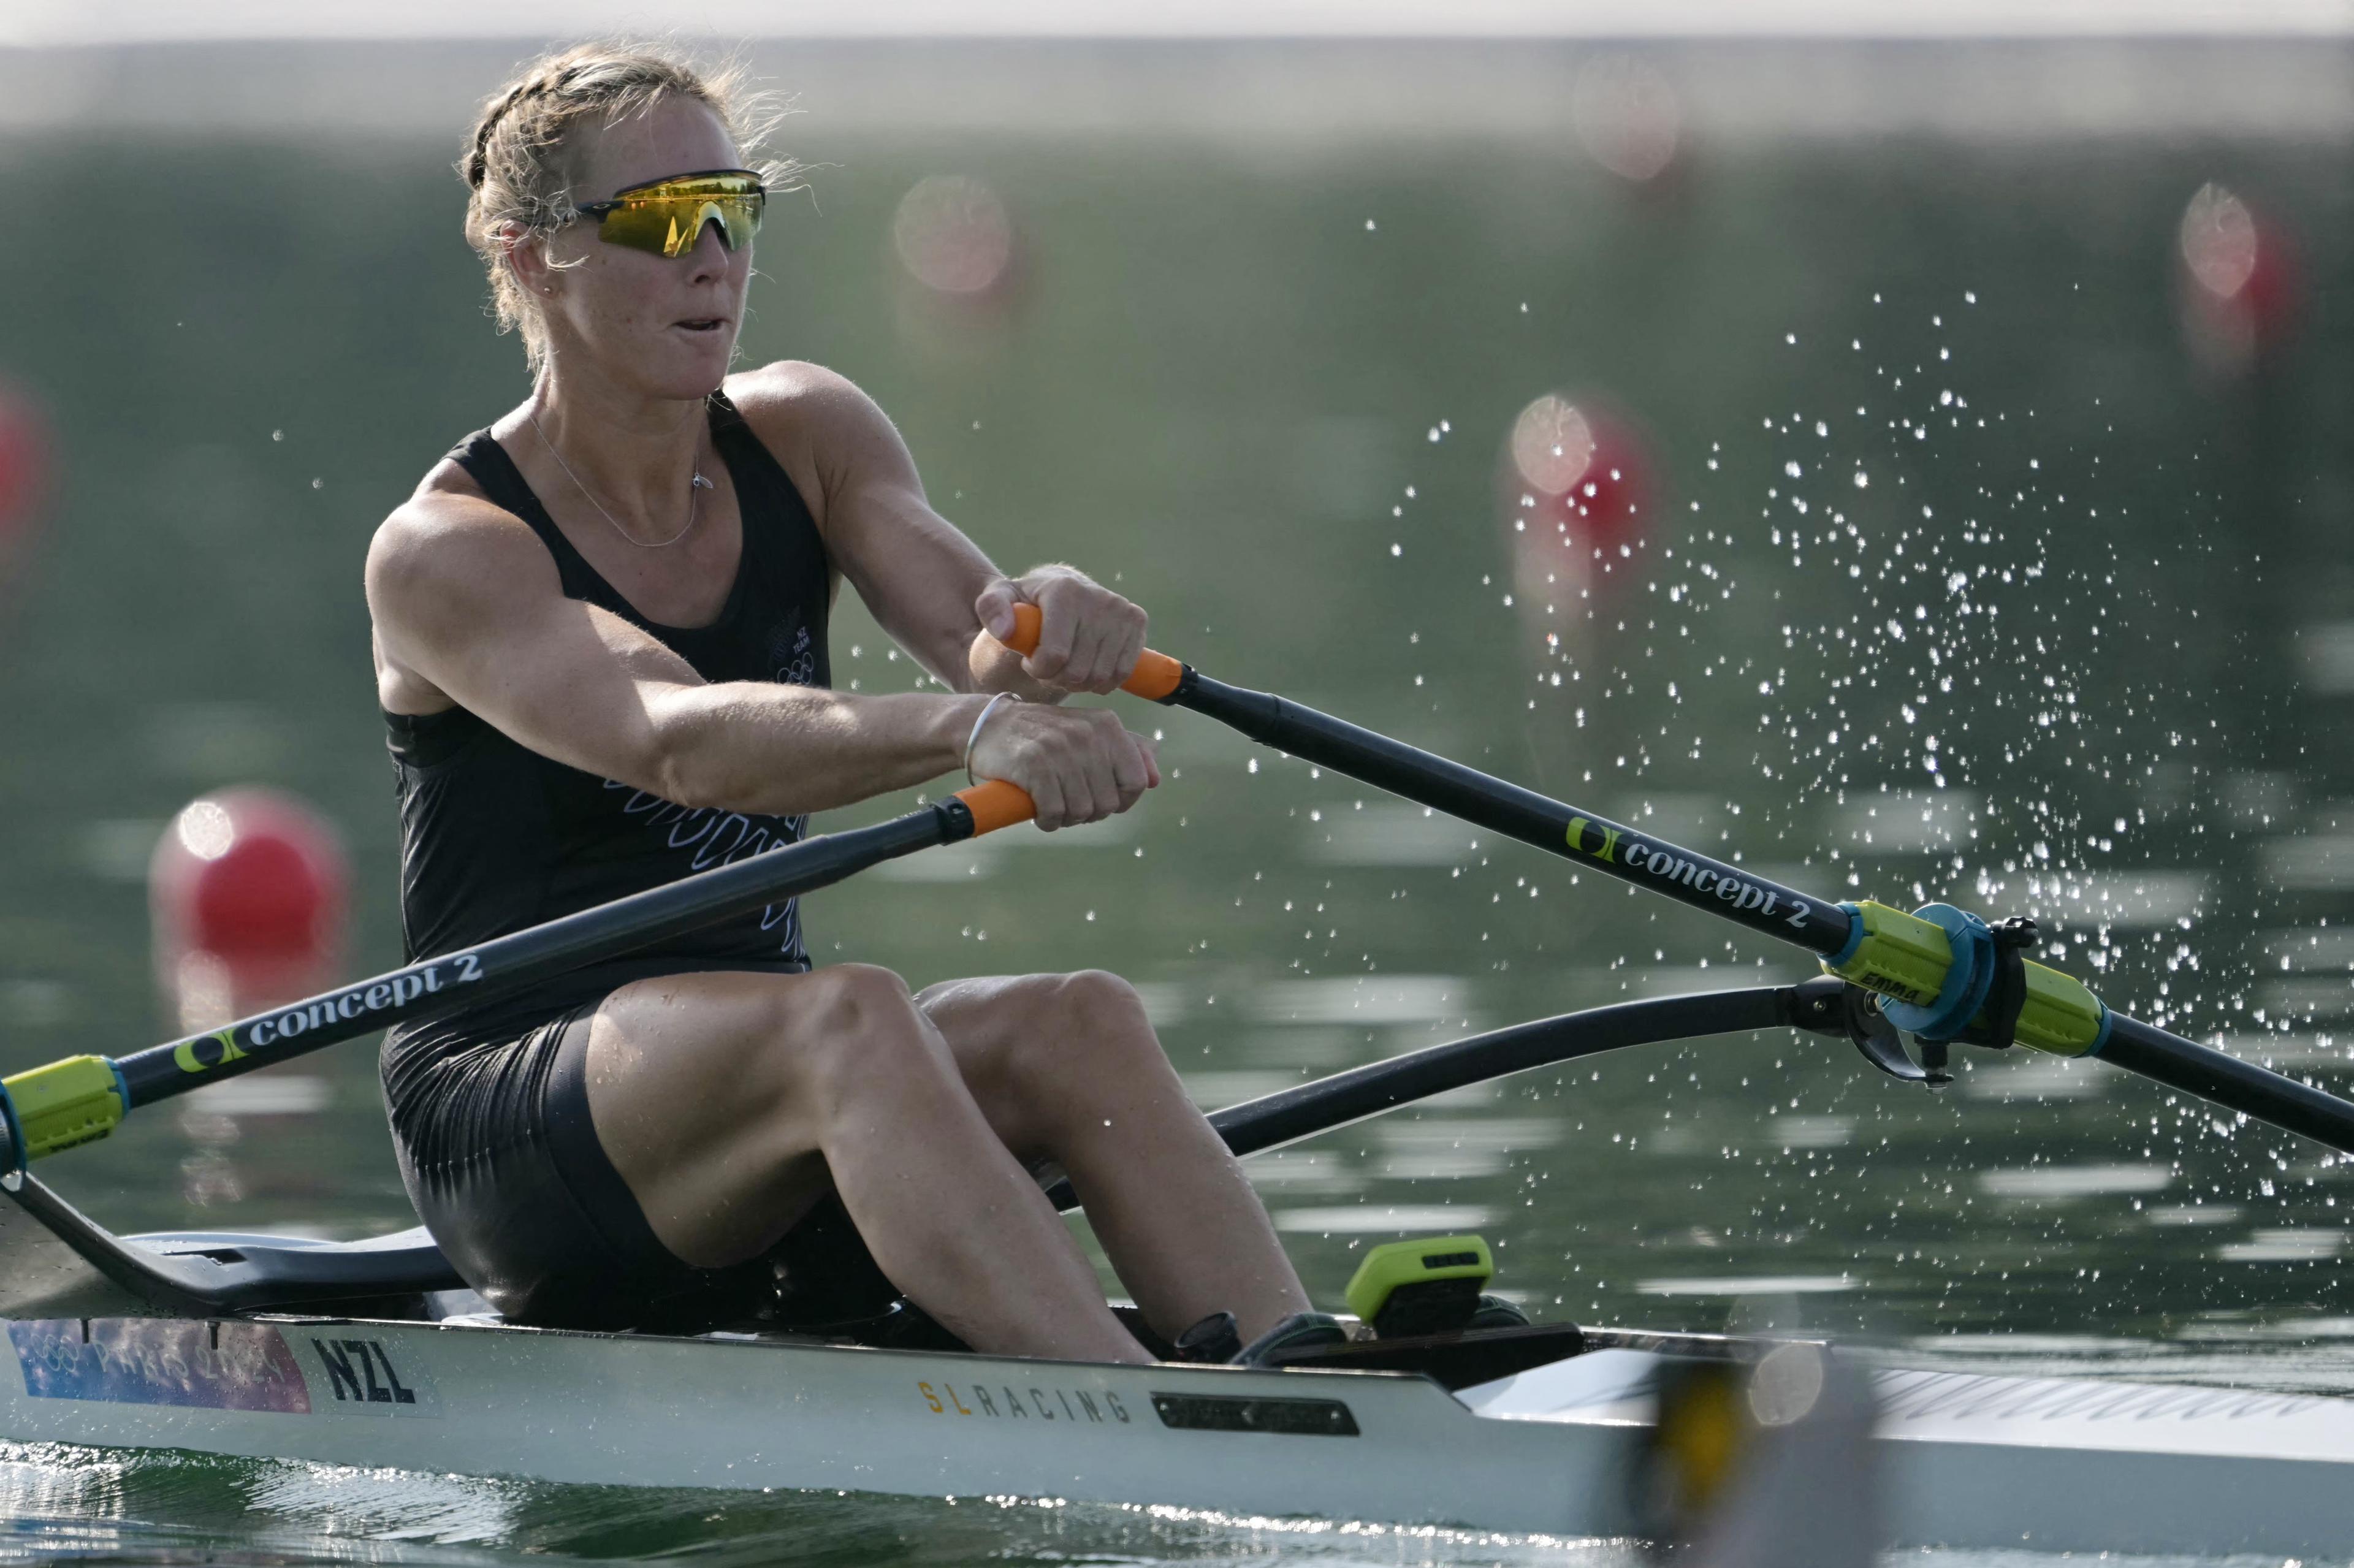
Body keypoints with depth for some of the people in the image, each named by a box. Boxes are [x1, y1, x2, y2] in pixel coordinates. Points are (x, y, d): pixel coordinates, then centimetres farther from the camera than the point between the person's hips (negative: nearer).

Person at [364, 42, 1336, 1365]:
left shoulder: (804, 437, 8)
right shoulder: (448, 553, -11)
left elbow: (968, 624, -10)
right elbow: (675, 738, -29)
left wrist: (1053, 625, -36)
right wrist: (969, 729, -46)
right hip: (507, 1125, -6)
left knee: (1079, 1024, -22)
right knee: (852, 1015, -34)